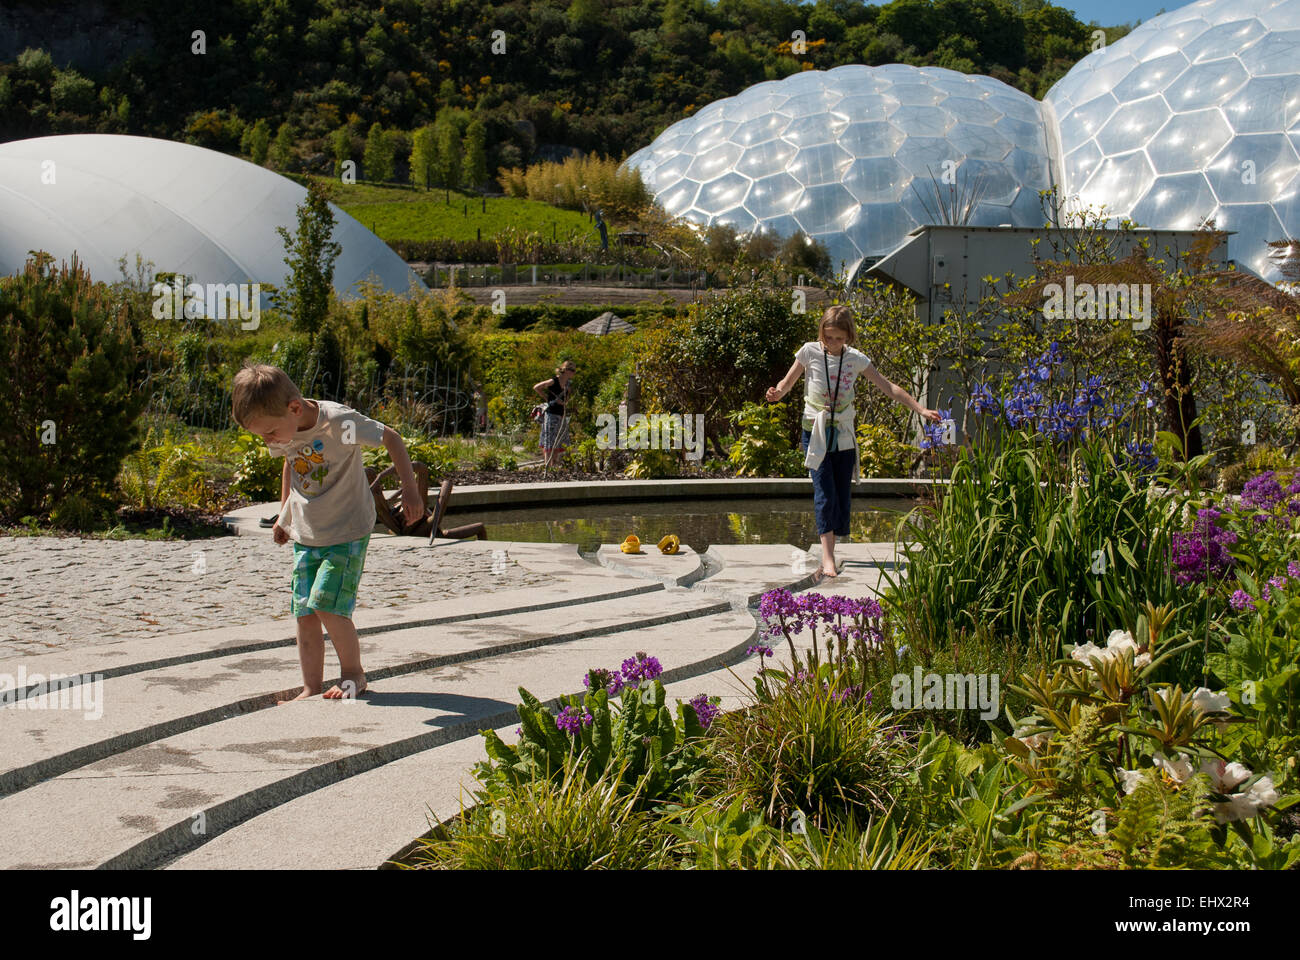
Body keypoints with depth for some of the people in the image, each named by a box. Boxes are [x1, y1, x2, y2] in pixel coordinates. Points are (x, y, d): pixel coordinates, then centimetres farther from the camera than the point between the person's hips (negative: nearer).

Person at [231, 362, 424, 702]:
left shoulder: (339, 422, -24)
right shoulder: (280, 434, -4)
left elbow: (391, 438, -14)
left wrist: (410, 489, -17)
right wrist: (283, 515, 23)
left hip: (348, 532, -6)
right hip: (305, 534, 6)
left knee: (327, 605, -15)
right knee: (304, 613, 0)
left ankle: (354, 673, 4)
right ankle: (311, 688, 7)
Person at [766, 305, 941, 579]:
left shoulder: (855, 359, 0)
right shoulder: (810, 352, -5)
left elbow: (888, 388, 4)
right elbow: (787, 382, 3)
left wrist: (921, 409, 0)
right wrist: (776, 394, -21)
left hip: (843, 435, 3)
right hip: (816, 432, -3)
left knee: (841, 493, 3)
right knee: (825, 492, -14)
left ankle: (830, 550, 13)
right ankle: (827, 557, -17)